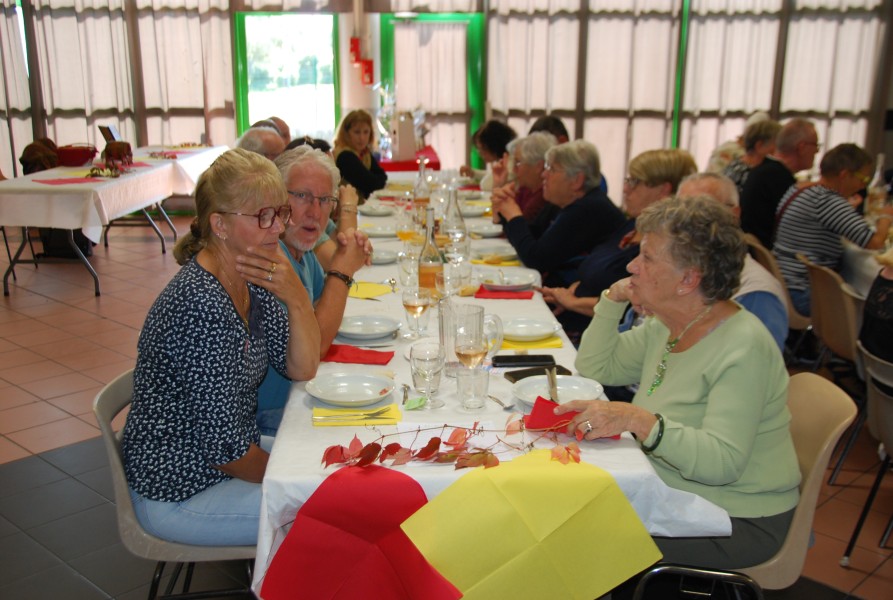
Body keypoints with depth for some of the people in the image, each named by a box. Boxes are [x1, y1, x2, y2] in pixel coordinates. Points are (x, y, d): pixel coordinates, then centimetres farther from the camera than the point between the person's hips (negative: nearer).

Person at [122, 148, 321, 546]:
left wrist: (296, 297, -18)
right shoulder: (201, 307, -29)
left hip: (233, 452, 8)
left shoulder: (251, 280, -3)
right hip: (178, 494, -8)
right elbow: (223, 445, -25)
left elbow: (302, 369, -1)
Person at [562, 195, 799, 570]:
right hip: (673, 493, 8)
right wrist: (612, 301, 0)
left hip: (738, 520, -8)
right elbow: (595, 367, 12)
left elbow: (722, 462, -31)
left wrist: (638, 420, -41)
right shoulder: (665, 326, 4)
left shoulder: (743, 348, -22)